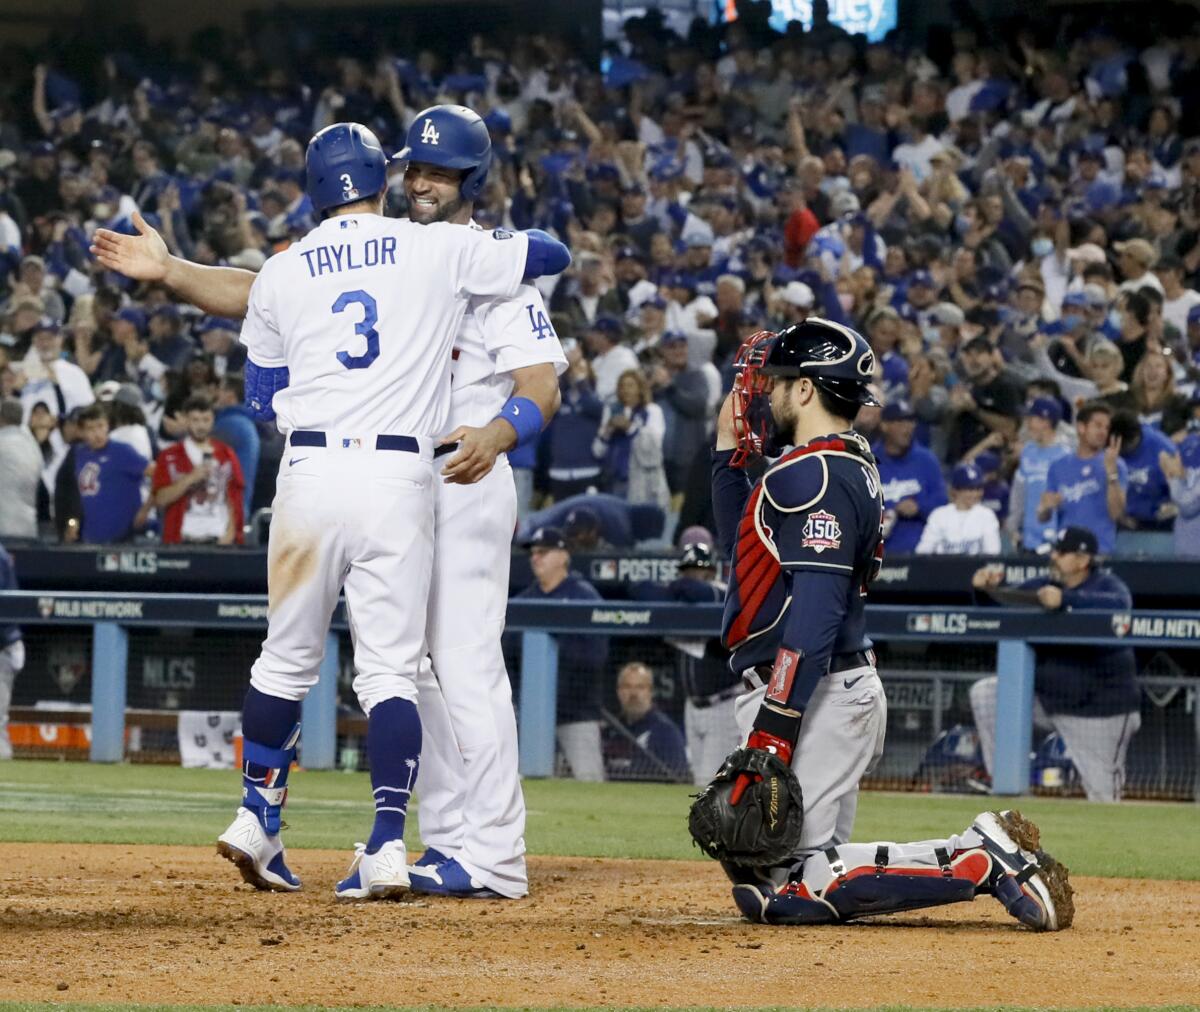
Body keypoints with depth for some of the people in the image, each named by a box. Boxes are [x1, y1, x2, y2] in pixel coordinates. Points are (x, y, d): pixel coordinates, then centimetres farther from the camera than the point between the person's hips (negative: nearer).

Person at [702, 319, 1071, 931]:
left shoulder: (815, 474, -14)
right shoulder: (849, 467, 18)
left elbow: (814, 612, -23)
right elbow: (742, 547, 34)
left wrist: (772, 733, -27)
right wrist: (729, 454, 26)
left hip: (815, 697, -10)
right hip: (845, 693, 10)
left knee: (781, 890, -15)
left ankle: (979, 861, -16)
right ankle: (988, 860, 5)